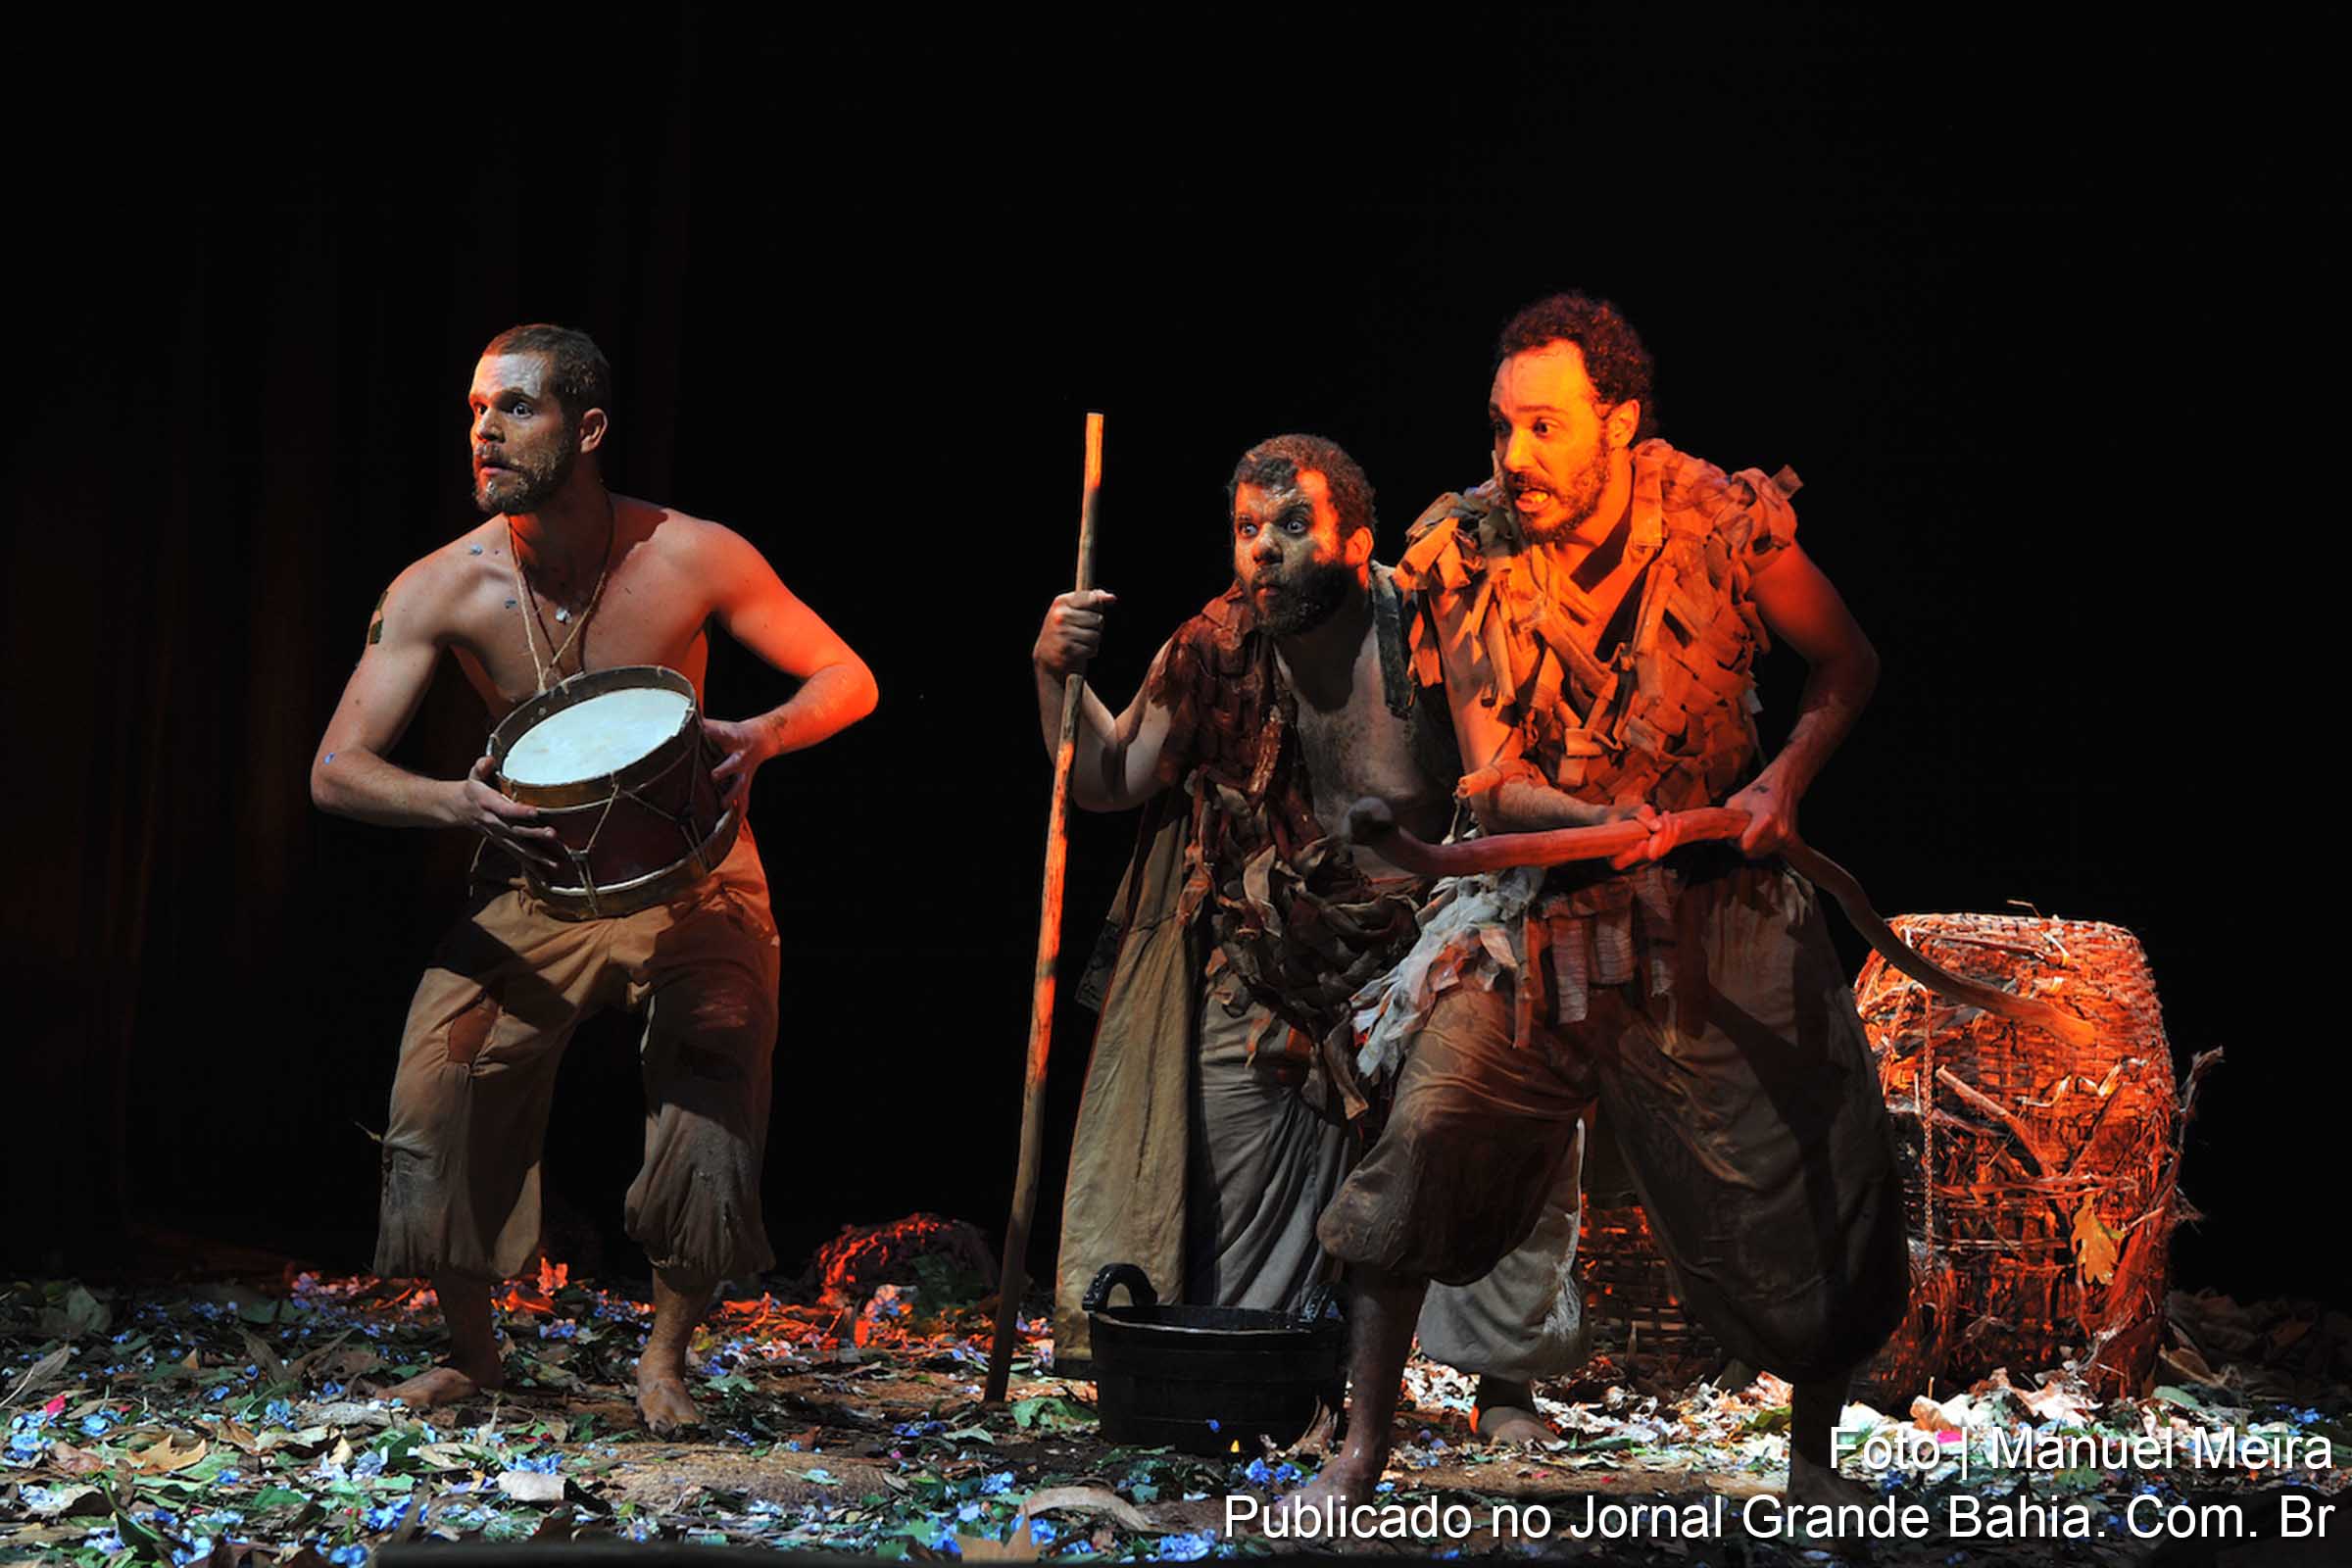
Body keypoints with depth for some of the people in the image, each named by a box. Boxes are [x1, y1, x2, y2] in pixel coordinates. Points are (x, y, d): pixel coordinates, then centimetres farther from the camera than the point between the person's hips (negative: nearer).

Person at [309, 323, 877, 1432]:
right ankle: (471, 1351, 12)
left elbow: (848, 679, -9)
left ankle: (666, 1358, 9)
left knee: (714, 1101, -17)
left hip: (692, 876, -1)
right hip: (533, 879, 1)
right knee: (439, 1080, -14)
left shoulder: (693, 558, -17)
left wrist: (765, 737, -31)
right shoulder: (442, 588, -15)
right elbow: (336, 769, -15)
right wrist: (455, 801, -35)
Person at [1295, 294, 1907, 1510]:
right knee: (1423, 1137, -17)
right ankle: (1362, 1453, 0)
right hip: (1537, 905, 0)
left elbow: (1846, 665, 5)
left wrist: (1785, 778, -12)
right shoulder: (1465, 559, -10)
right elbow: (1494, 787, -10)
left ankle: (1812, 1459, 26)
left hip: (1720, 917, 0)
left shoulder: (1726, 527, -12)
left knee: (1817, 1198, 0)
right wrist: (1608, 822, -29)